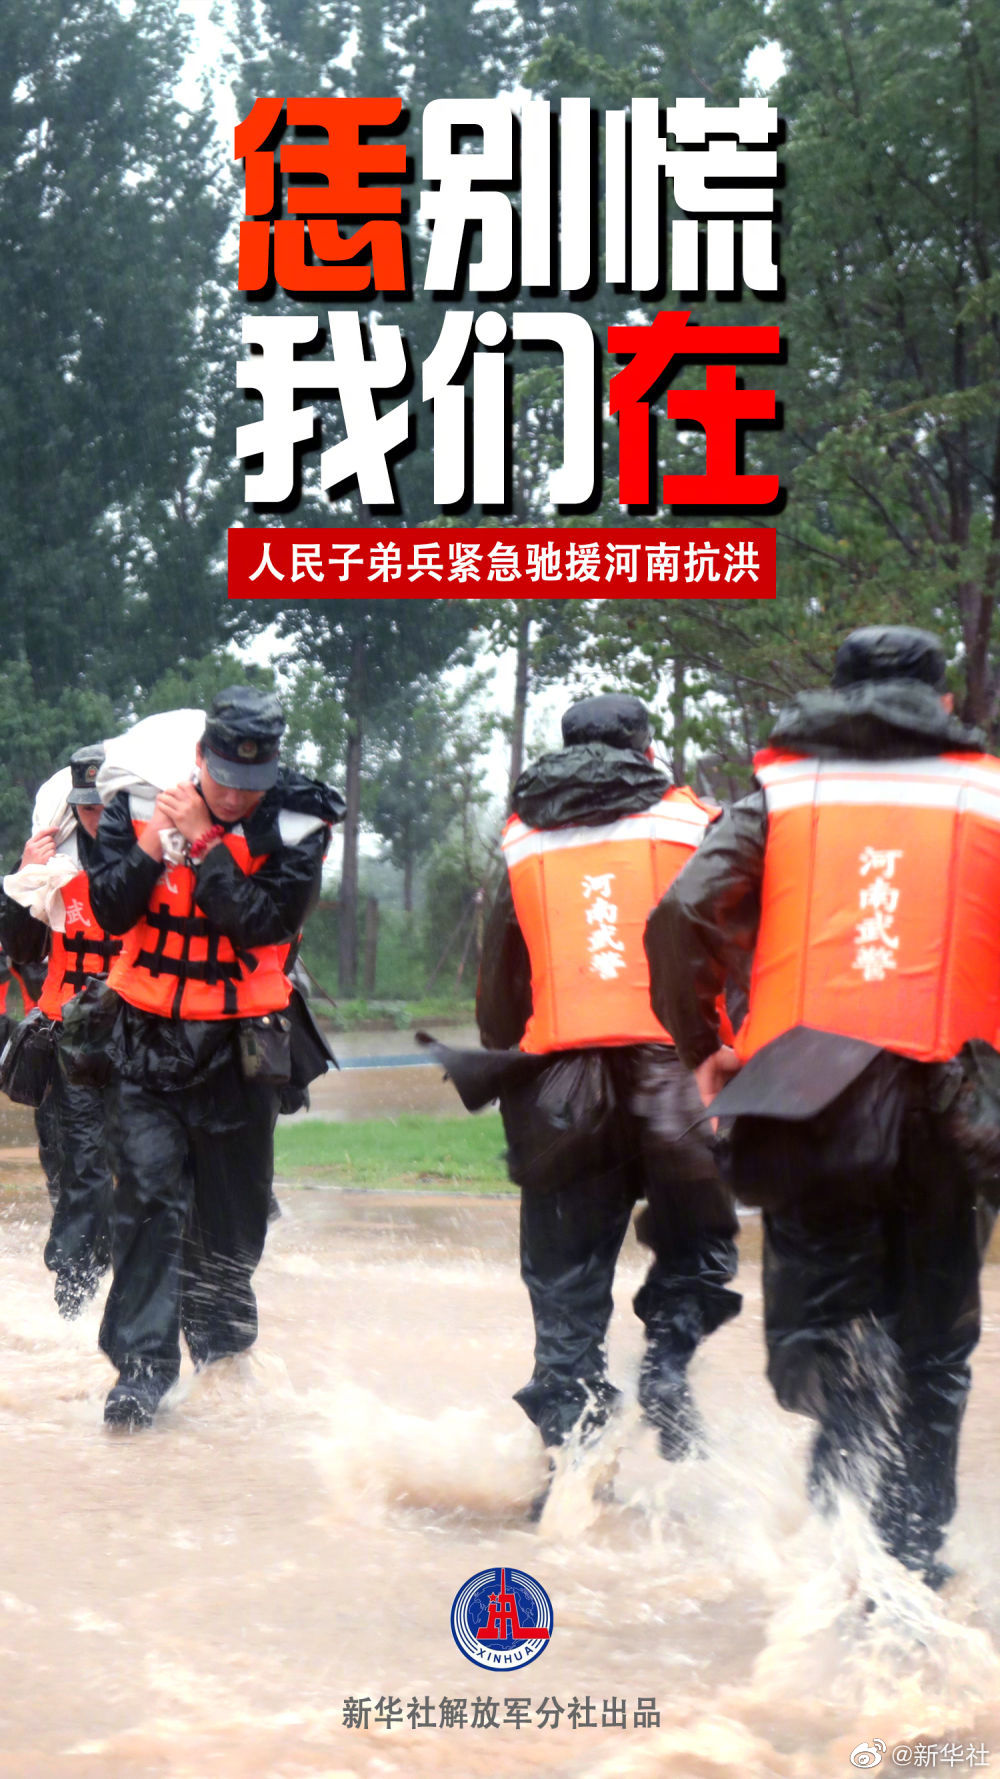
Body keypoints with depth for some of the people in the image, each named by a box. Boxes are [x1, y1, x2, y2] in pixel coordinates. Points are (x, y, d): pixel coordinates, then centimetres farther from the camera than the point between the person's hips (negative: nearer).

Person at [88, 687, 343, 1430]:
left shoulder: (295, 824, -8)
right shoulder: (142, 804, -1)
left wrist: (204, 842, -24)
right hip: (150, 1033, 0)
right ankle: (143, 1363, -8)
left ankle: (221, 1352, 30)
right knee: (150, 1191, -9)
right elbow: (111, 909, -5)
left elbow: (262, 922, -20)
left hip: (239, 1041, 0)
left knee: (232, 1207, 9)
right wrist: (150, 847, -22)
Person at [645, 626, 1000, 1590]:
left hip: (809, 1107, 0)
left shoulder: (781, 789, 10)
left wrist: (704, 1048, 10)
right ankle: (908, 1555, 11)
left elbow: (682, 917, -3)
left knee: (816, 1339, 3)